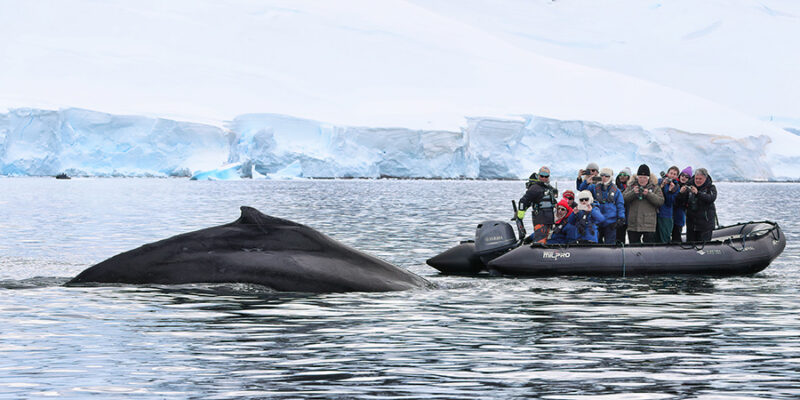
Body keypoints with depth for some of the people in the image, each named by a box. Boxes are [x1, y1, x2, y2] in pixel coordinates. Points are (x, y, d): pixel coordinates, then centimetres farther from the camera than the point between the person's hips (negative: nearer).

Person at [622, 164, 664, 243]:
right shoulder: (631, 186, 10)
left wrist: (649, 194, -17)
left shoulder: (654, 187, 7)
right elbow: (624, 198, -2)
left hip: (649, 225, -2)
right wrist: (633, 192, -19)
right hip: (633, 224, 2)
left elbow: (661, 201, -6)